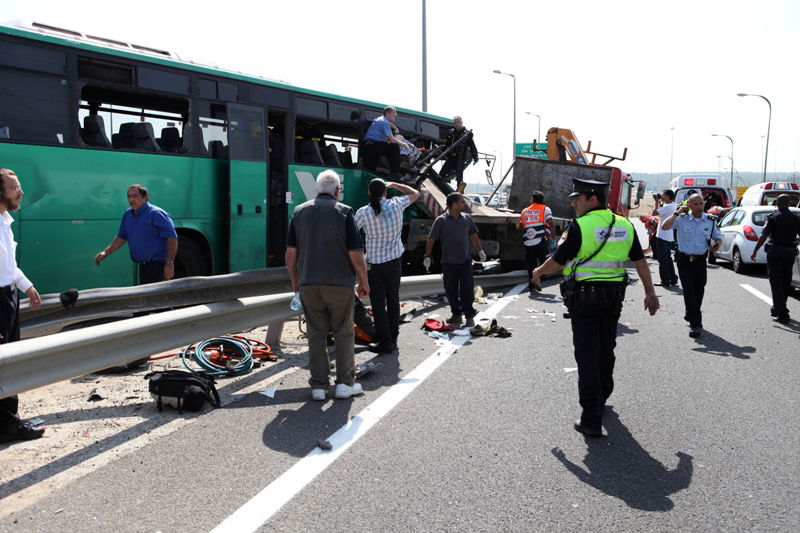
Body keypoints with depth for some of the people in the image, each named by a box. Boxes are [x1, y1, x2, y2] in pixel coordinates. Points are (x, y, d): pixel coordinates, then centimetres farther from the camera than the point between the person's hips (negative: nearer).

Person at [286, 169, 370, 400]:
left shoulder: (300, 211, 5)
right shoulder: (344, 212, -6)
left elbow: (291, 251, 5)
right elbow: (355, 253, -9)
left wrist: (294, 279, 17)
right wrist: (364, 281, 2)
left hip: (308, 284, 3)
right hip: (340, 283, -3)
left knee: (316, 334, 9)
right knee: (343, 333, 9)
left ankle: (318, 385, 10)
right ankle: (345, 383, 12)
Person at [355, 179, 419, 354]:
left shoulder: (363, 212, -11)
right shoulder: (396, 204, -4)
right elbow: (415, 193, 13)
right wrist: (393, 184, 19)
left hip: (375, 264, -3)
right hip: (395, 261, 3)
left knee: (378, 304, 3)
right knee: (393, 300, 13)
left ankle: (384, 342, 4)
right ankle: (393, 338, 21)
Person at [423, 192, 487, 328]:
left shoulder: (466, 218, 6)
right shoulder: (441, 220, -6)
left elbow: (473, 235, 17)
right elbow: (431, 239, -5)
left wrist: (480, 251, 17)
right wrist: (427, 256, -9)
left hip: (465, 260, 2)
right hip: (449, 262, -2)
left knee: (467, 288, -2)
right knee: (451, 290, 6)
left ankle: (469, 315, 7)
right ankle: (456, 314, 22)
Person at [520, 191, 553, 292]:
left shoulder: (524, 211, 18)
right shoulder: (545, 209, 6)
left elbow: (521, 227, 20)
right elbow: (550, 224, -5)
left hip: (527, 242, 4)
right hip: (541, 241, -4)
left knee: (531, 264, 10)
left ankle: (531, 285, 9)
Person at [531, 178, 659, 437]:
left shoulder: (579, 226, -14)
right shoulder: (624, 225, 4)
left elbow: (557, 261, -10)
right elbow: (640, 261, 10)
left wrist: (538, 272, 9)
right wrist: (650, 292, 18)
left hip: (585, 296, -6)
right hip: (614, 296, 6)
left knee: (587, 355, -3)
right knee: (606, 350, 21)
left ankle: (592, 419, -5)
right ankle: (601, 398, 40)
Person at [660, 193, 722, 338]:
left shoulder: (710, 221, 5)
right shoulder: (682, 219, -5)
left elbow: (718, 237, 16)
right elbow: (665, 226, -18)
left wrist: (717, 243, -7)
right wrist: (677, 213, -16)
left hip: (700, 260, 3)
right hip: (684, 260, -3)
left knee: (699, 290, 11)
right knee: (689, 291, -8)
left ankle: (691, 316, 35)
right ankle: (696, 324, -8)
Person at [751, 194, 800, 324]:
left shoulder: (772, 217, -8)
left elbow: (764, 236, -14)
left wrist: (755, 251, -8)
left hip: (775, 251, -4)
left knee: (776, 283, -2)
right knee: (786, 283, 16)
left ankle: (782, 314, -8)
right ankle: (777, 309, 29)